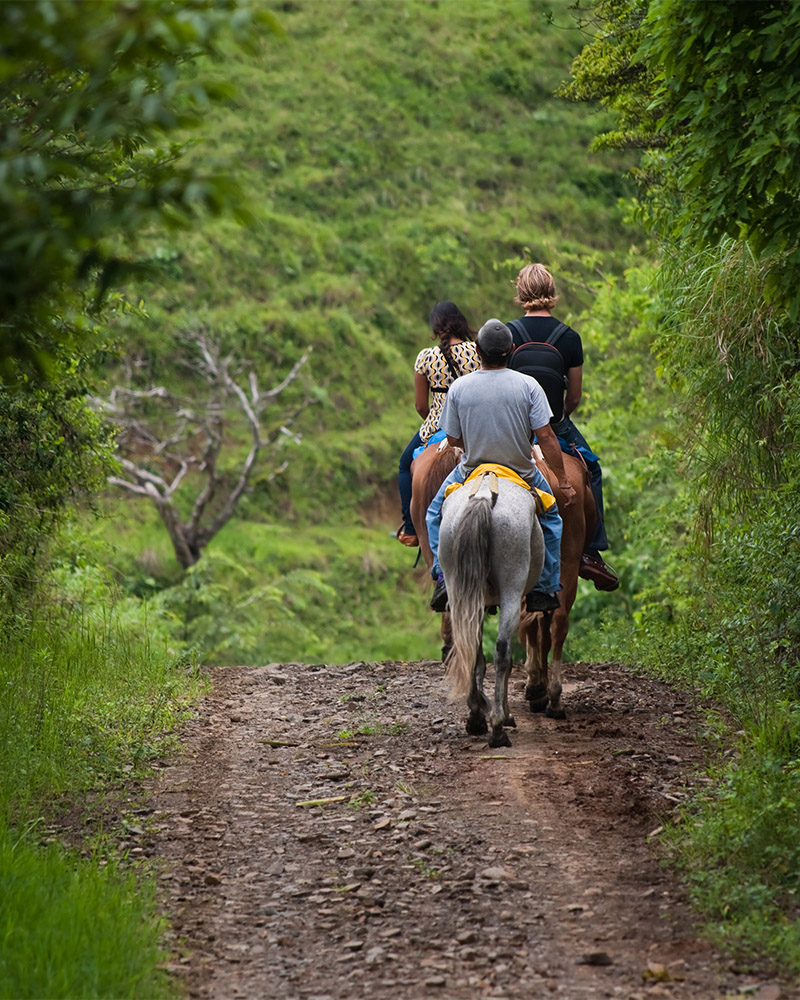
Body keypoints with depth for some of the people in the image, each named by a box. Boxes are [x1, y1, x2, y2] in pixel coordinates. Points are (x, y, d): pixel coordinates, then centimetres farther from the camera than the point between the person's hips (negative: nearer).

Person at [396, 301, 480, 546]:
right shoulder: (479, 352, -7)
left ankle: (411, 528, 20)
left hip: (436, 430, -1)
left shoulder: (426, 357, -9)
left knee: (406, 465, 24)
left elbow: (421, 406, -2)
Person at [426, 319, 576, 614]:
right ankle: (545, 588, 21)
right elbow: (546, 437, -15)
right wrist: (564, 481, -8)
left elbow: (453, 439, -4)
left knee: (436, 514, 27)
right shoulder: (528, 385, -15)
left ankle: (444, 576, 8)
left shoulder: (459, 387, -12)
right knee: (550, 517, 28)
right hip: (522, 473, 0)